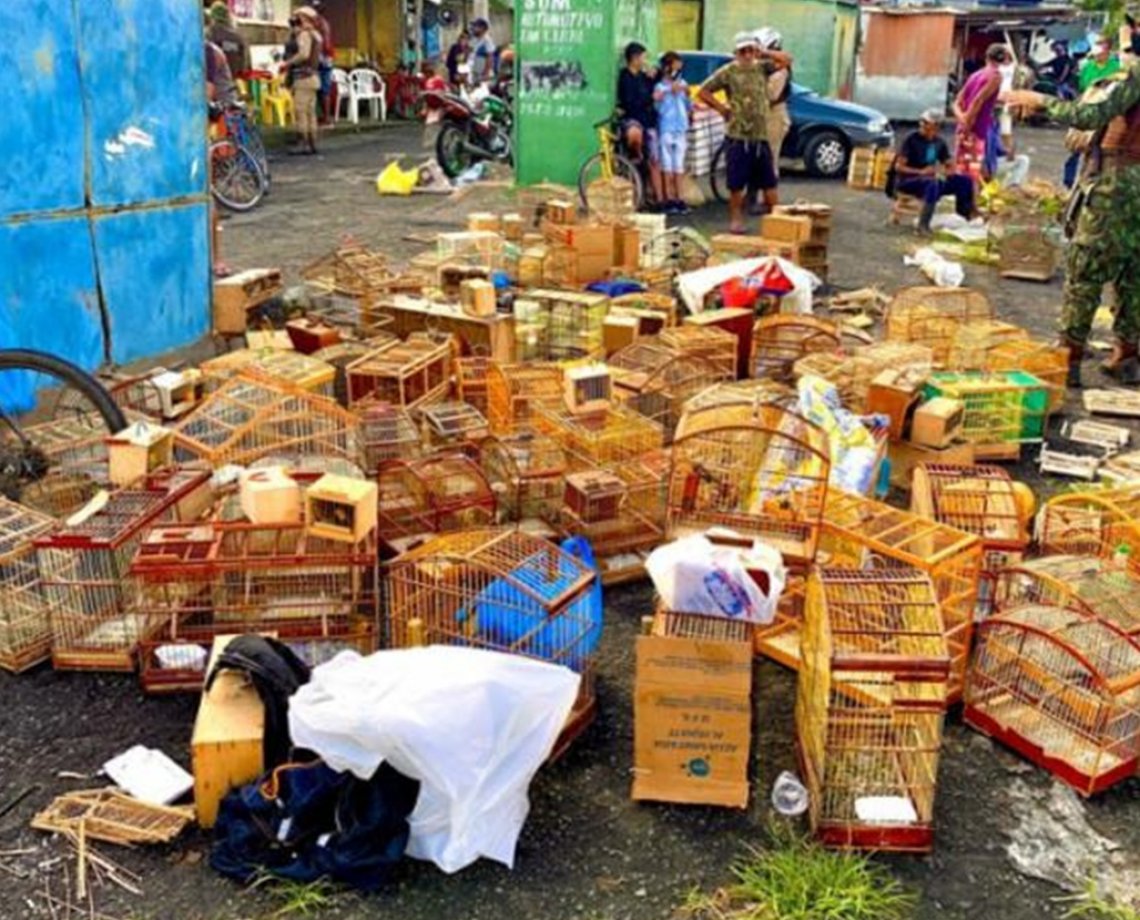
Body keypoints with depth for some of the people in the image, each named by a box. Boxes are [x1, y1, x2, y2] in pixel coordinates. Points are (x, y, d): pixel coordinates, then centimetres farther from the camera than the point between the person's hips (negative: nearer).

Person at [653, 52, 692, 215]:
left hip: (681, 129, 4)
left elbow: (689, 107, 11)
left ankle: (678, 198, 11)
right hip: (666, 129, -4)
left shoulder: (683, 85, 10)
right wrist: (671, 93, -21)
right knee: (667, 165, -1)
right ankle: (669, 200, 1)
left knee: (679, 165, 6)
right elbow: (659, 108, -14)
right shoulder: (660, 87, -2)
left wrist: (687, 95, -6)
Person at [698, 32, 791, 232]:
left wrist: (764, 53, -3)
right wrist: (722, 109, -2)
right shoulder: (728, 72, -2)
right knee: (737, 184, 1)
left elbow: (786, 60, 1)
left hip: (761, 136, 3)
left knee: (769, 182, 6)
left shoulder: (762, 68, 9)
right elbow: (704, 91, -1)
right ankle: (735, 220, 13)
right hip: (737, 137, -3)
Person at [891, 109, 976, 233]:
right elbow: (898, 167, -15)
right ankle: (923, 225, -37)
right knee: (933, 183, -39)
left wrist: (945, 172, -11)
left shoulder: (939, 142, 7)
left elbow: (950, 167, 14)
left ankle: (968, 216, 5)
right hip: (906, 182, -6)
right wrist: (921, 172, -26)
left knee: (965, 181, -7)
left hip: (932, 179, 6)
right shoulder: (912, 139, -10)